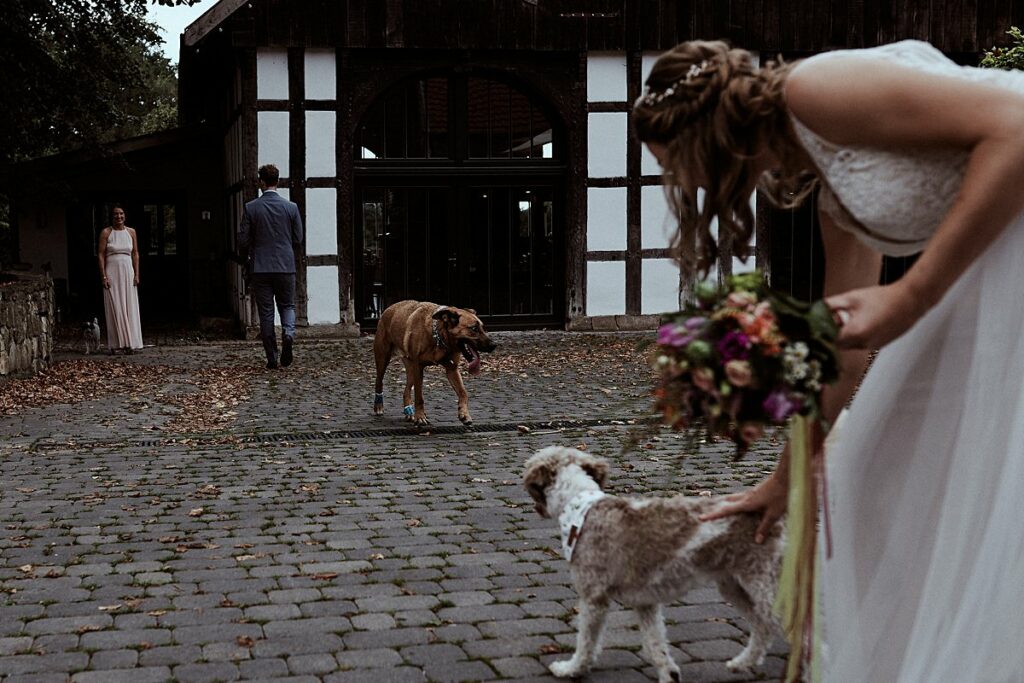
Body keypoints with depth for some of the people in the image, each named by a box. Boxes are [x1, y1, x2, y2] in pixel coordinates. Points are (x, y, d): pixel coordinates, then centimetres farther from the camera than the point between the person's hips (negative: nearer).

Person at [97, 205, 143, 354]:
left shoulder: (131, 232, 8)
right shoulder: (106, 233, 0)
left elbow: (135, 254, 9)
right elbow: (101, 255, -3)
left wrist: (136, 275, 2)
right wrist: (104, 276, -10)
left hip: (128, 273, 3)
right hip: (112, 273, -3)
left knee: (130, 308, 2)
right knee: (114, 309, -3)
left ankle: (130, 344, 6)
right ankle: (115, 345, -1)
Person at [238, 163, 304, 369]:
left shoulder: (251, 208, -5)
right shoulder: (291, 207, -2)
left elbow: (243, 239, -2)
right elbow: (298, 239, 3)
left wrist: (247, 258, 17)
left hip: (260, 267, 0)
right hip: (286, 267, 1)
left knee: (266, 313, 6)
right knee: (287, 305, 15)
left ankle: (272, 358, 7)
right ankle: (288, 333, -16)